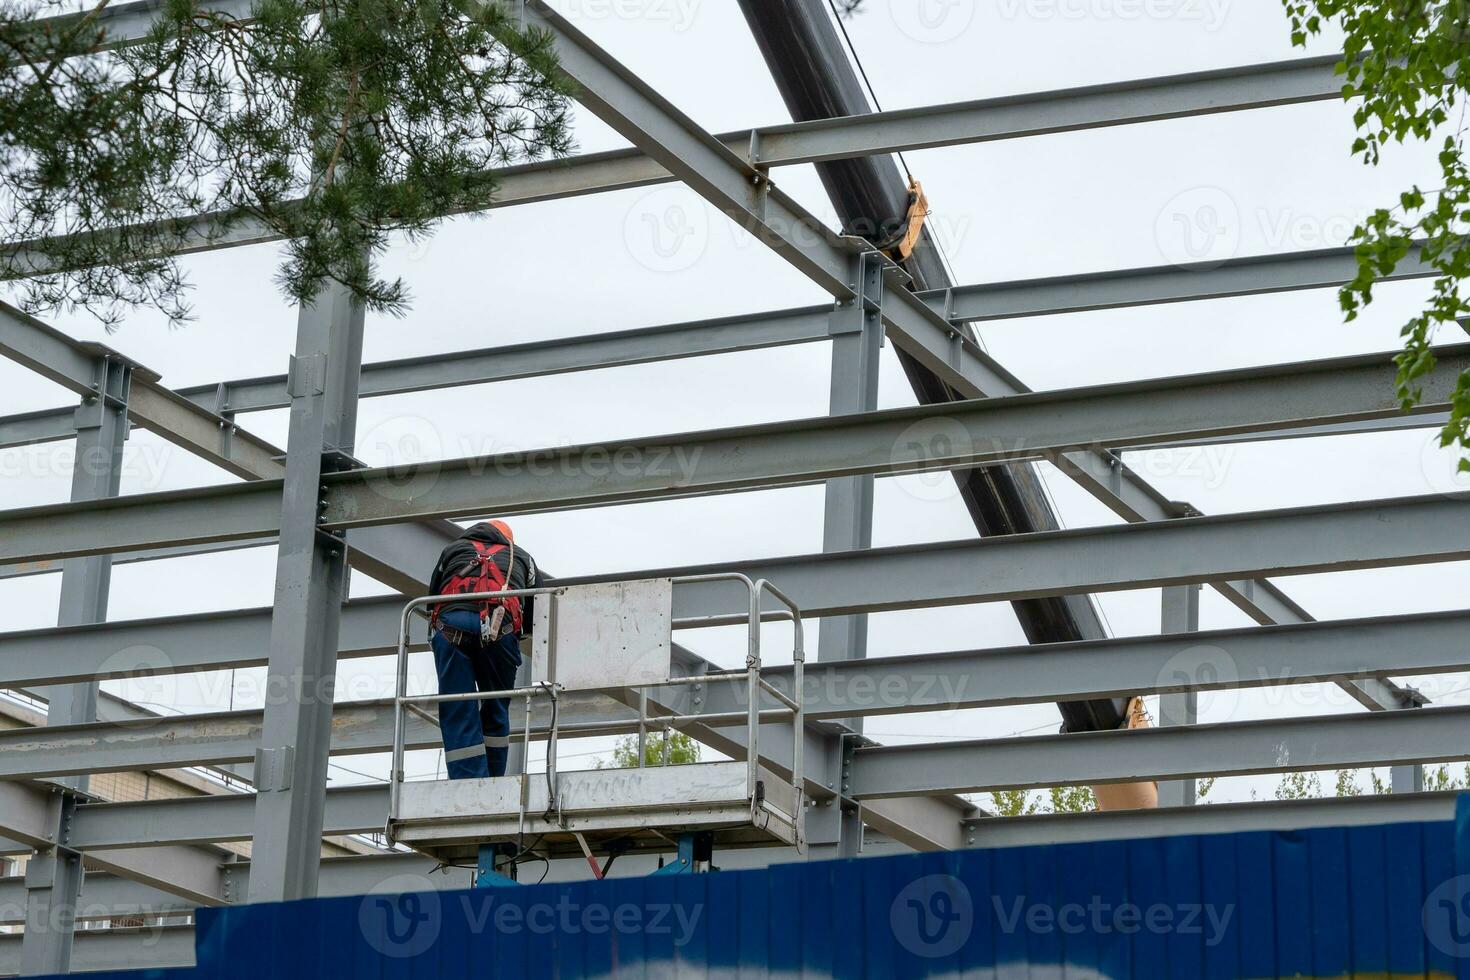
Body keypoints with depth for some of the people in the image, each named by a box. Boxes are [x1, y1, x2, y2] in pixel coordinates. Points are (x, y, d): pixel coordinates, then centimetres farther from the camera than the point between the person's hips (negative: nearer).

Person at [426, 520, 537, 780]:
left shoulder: (453, 548, 35)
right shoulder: (522, 556, 33)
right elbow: (533, 616, 30)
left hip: (450, 622, 0)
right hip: (499, 626, 0)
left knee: (457, 715, -1)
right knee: (496, 712, 12)